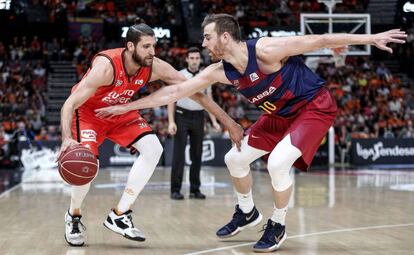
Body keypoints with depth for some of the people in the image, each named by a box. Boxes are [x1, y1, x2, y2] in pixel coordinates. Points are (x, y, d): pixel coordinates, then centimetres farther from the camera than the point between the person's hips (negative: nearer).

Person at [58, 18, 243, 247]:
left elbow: (194, 91, -15)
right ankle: (73, 216, 8)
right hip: (88, 111, -5)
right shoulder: (106, 66, -36)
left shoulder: (155, 67, -22)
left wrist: (228, 121, -15)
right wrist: (66, 138, -55)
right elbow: (70, 104, -37)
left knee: (153, 149, -15)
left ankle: (119, 215, -5)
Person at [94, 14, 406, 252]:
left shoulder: (266, 50, -30)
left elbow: (321, 40, -23)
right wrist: (125, 107, -7)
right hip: (281, 113, 8)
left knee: (277, 162, -25)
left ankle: (277, 226, -1)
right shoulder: (219, 72, -10)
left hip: (315, 106, -7)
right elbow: (173, 92, -6)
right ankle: (247, 212, 32)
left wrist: (370, 38, -21)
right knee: (235, 158, 8)